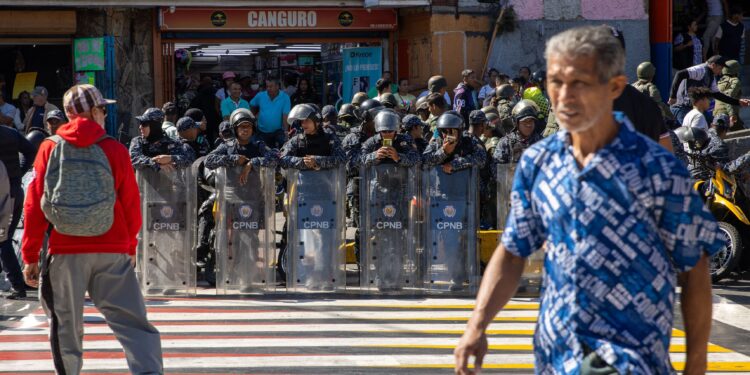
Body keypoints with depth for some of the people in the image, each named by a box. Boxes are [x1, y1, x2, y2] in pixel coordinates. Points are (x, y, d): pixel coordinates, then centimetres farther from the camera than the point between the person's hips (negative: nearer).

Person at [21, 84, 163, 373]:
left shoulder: (50, 149, 2)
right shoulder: (115, 149, 0)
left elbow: (35, 205, 1)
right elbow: (131, 205, 3)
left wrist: (31, 255, 7)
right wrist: (130, 245, 18)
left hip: (65, 252, 1)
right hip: (113, 252, -1)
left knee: (65, 327, 11)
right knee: (132, 323, 0)